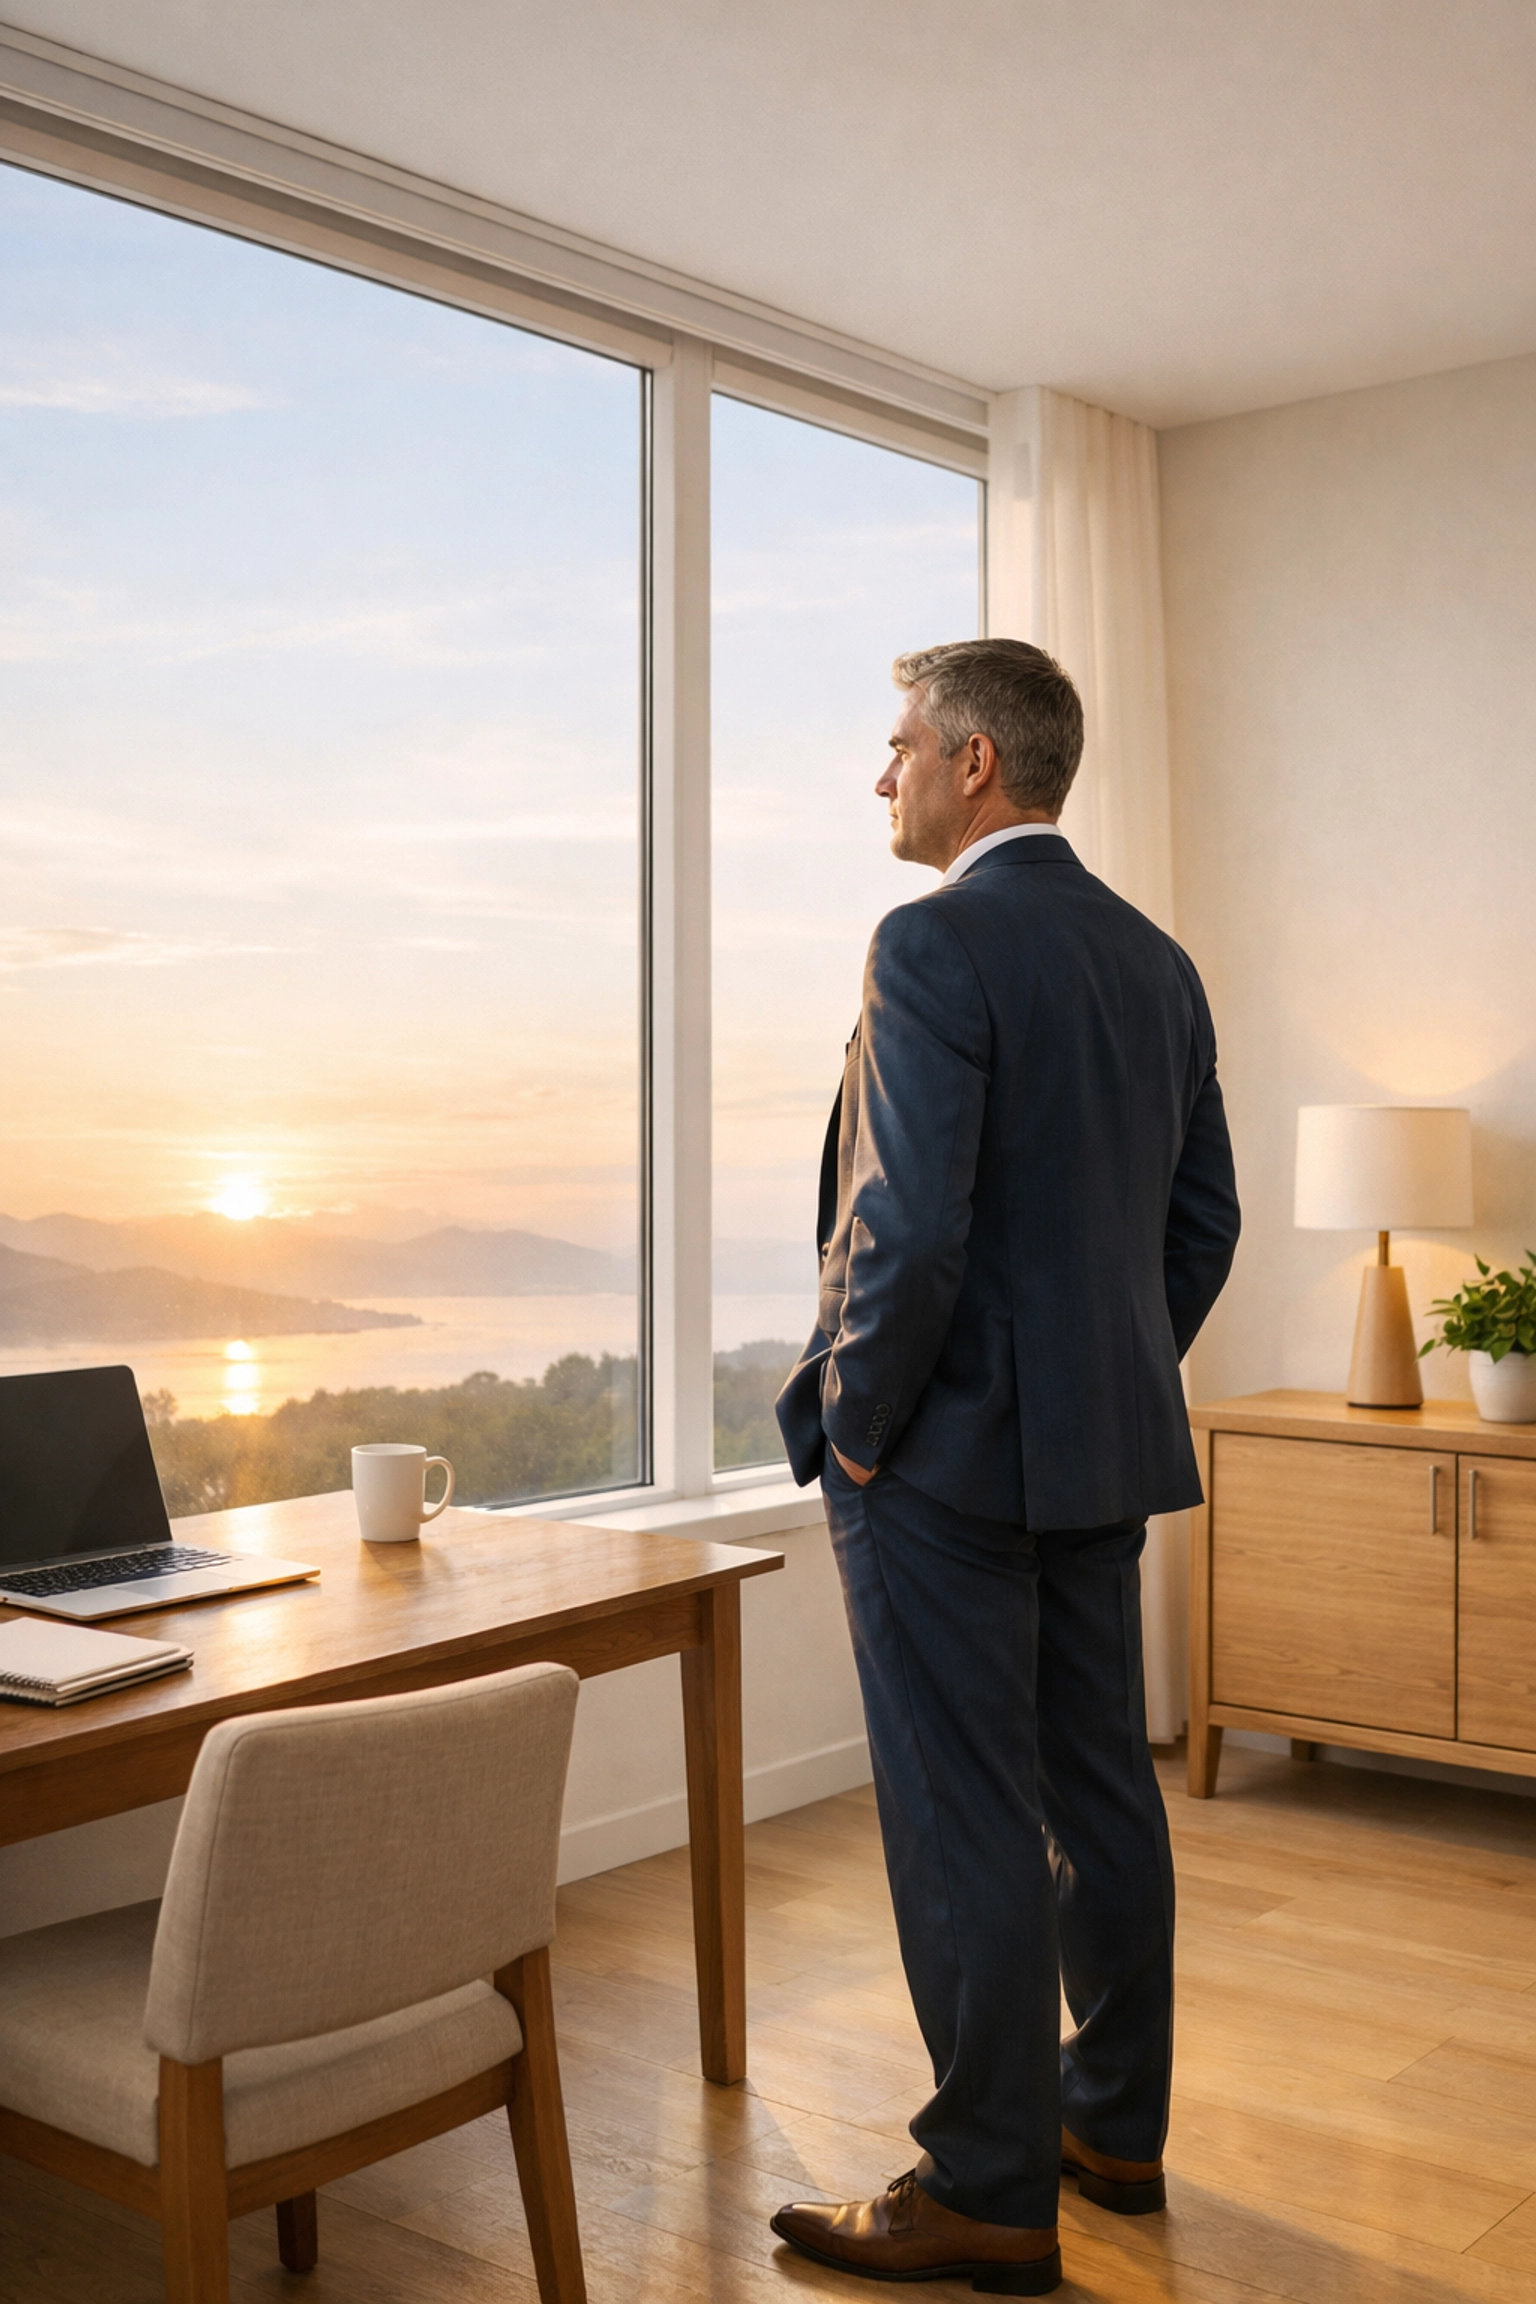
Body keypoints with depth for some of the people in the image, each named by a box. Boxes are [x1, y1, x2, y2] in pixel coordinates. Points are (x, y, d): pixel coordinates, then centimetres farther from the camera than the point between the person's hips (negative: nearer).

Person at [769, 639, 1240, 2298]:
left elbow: (909, 1228, -23)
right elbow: (1204, 1215, 13)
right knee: (1100, 1789, 17)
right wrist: (1119, 1376, 17)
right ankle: (1115, 2125, 32)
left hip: (947, 1455, -9)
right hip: (1107, 1449, 9)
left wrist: (855, 1422, -11)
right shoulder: (1155, 960, 10)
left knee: (966, 1822, 1)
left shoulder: (935, 944, -16)